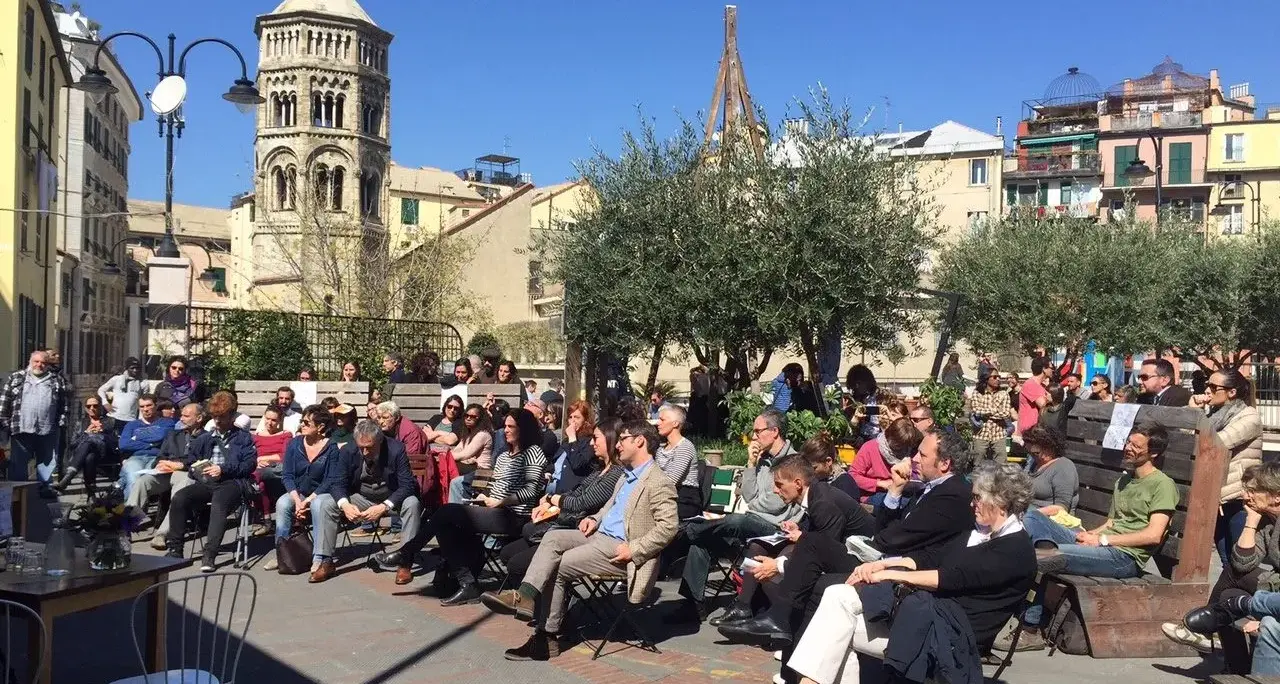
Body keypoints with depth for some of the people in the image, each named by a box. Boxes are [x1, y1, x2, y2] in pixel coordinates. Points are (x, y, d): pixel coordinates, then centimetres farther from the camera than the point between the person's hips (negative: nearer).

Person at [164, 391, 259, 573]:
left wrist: (223, 469, -10)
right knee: (179, 498, -23)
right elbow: (191, 460, 30)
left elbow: (250, 463, 0)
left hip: (234, 482, -5)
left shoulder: (243, 437, 14)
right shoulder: (205, 438, 28)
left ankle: (209, 555, -42)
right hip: (207, 482, 5)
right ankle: (175, 549, -16)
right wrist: (198, 467, 6)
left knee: (218, 503, -37)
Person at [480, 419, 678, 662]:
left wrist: (633, 550, -22)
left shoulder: (658, 483, -13)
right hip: (599, 534, 9)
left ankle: (547, 637, -12)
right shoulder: (626, 476, 18)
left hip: (619, 549, -9)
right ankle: (525, 595, -23)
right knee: (553, 537, -13)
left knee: (558, 566, -16)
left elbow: (668, 527, -20)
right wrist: (596, 518, 11)